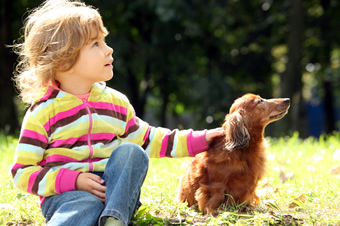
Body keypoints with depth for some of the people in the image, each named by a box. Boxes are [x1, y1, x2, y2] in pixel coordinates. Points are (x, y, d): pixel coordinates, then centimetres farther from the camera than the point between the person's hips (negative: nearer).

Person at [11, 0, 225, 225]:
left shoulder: (115, 101, 12)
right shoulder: (43, 111, -5)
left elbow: (146, 140, 21)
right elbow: (22, 172, -5)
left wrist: (199, 140, 14)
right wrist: (74, 180, -18)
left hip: (116, 190, 5)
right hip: (65, 194, -5)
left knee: (131, 151, -23)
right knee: (84, 207, -38)